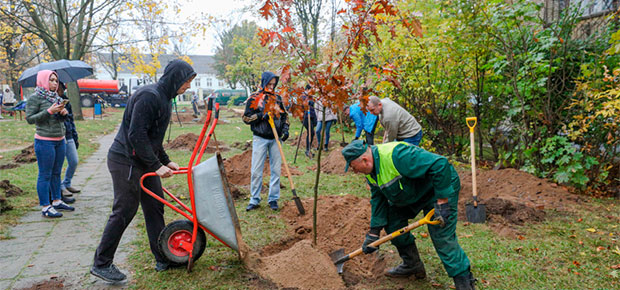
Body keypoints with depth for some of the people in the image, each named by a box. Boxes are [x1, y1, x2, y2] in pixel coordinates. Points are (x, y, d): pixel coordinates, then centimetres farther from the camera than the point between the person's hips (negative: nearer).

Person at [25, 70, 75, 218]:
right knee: (45, 175, -2)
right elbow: (30, 118, -12)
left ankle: (57, 201, 27)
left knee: (56, 172, 15)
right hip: (44, 141, -7)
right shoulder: (35, 98, -7)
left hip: (60, 140, 7)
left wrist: (64, 112, 0)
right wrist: (49, 111, -19)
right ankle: (45, 207, 5)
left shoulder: (56, 97, 14)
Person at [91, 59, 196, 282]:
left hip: (143, 162, 10)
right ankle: (101, 264, 13)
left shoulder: (163, 98, 13)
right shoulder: (148, 96, -19)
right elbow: (136, 135, -25)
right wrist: (156, 165, -22)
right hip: (126, 161, -10)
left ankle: (163, 259, 19)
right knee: (124, 211, -2)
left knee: (155, 207, 10)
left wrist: (165, 161, 16)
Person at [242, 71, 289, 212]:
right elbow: (246, 118, -3)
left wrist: (285, 129, 4)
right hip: (260, 138, -3)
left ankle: (273, 199, 14)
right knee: (256, 171, -1)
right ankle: (255, 200, 9)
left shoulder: (277, 98, 11)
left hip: (276, 139, 3)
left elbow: (284, 115, 19)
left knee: (276, 170, 4)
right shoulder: (254, 98, 0)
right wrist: (262, 116, -17)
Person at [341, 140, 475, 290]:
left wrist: (442, 202, -34)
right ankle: (412, 265, 21)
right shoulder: (370, 170, -6)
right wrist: (373, 232, 0)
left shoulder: (396, 155, -37)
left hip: (442, 188, -9)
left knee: (442, 237, -15)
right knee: (391, 219, 4)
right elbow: (378, 199, 3)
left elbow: (440, 165, -38)